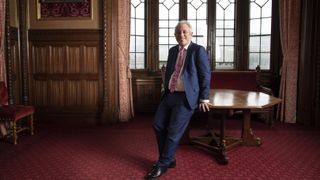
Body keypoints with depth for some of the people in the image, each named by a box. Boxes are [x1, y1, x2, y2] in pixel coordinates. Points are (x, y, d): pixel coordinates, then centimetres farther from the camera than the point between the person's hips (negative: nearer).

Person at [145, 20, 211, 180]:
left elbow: (205, 75, -7)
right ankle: (169, 159, 18)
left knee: (174, 131, -7)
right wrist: (166, 90, 14)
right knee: (158, 125, 2)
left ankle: (162, 165, 7)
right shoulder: (173, 50, 14)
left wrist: (204, 98, -10)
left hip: (186, 97, -7)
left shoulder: (198, 50, -5)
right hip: (170, 95, 7)